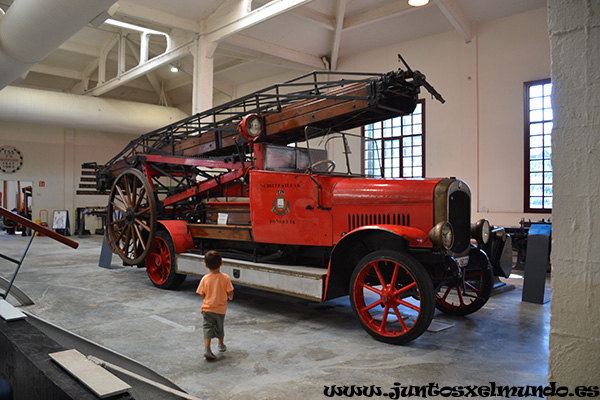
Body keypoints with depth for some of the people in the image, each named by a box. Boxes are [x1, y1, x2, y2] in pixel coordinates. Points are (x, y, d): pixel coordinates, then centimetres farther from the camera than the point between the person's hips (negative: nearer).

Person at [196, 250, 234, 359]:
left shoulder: (204, 279, -11)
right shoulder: (225, 278, -14)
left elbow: (202, 295, -3)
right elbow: (230, 293, -10)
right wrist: (229, 297, 14)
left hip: (207, 308, -1)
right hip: (221, 309, 1)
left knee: (207, 328, 4)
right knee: (220, 327, 20)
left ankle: (207, 348, -14)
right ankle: (221, 344, 41)